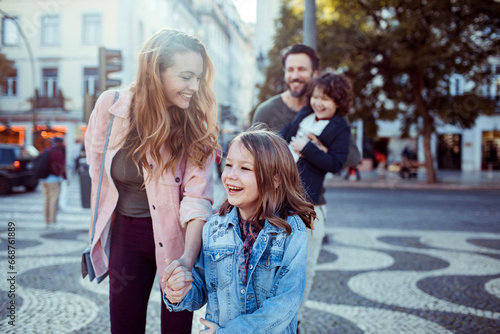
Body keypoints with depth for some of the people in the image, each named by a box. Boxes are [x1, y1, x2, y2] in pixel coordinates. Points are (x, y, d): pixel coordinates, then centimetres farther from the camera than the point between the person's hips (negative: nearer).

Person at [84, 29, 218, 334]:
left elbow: (197, 197, -21)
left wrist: (188, 257, -36)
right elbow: (96, 166, 7)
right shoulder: (111, 105, -10)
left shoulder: (196, 126, -14)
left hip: (177, 235, -1)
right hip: (125, 232, 2)